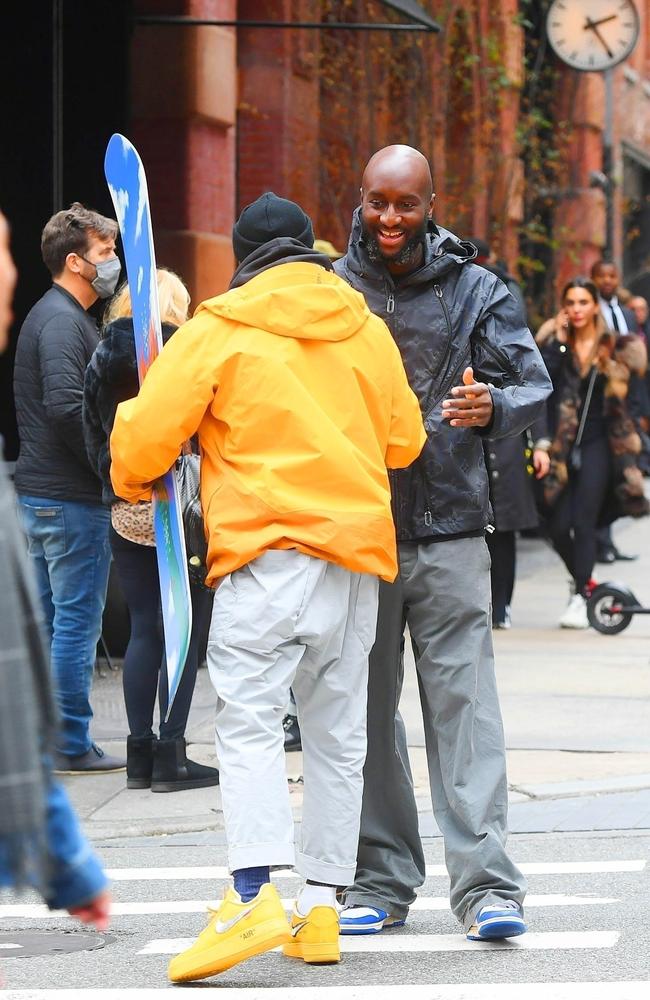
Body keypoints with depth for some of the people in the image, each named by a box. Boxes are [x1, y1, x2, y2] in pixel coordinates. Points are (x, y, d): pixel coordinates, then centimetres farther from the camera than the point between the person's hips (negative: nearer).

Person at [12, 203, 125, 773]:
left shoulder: (51, 315, 18)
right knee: (78, 622, -5)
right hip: (72, 498, -10)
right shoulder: (64, 320, -14)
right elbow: (66, 406, -25)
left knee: (47, 619, 13)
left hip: (37, 492, 10)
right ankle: (72, 745, -1)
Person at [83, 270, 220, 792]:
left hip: (127, 511, 6)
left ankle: (140, 752, 11)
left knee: (144, 631, 11)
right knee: (185, 631, 0)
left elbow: (92, 434, 12)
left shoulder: (102, 359, 7)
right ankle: (170, 754, -2)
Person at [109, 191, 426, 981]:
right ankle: (321, 906, 10)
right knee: (337, 732, 10)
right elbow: (404, 441, 22)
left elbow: (146, 434, -3)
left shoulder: (217, 330, -2)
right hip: (358, 546, 5)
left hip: (266, 546, -5)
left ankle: (253, 895, -25)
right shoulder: (367, 330, 13)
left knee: (248, 721, -10)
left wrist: (134, 483, 19)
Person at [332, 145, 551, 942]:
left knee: (464, 703, -7)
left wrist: (492, 408, -19)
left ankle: (485, 883, -9)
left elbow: (534, 385, 2)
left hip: (449, 531, -1)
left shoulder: (475, 291, 5)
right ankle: (380, 878, 13)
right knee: (366, 711, 5)